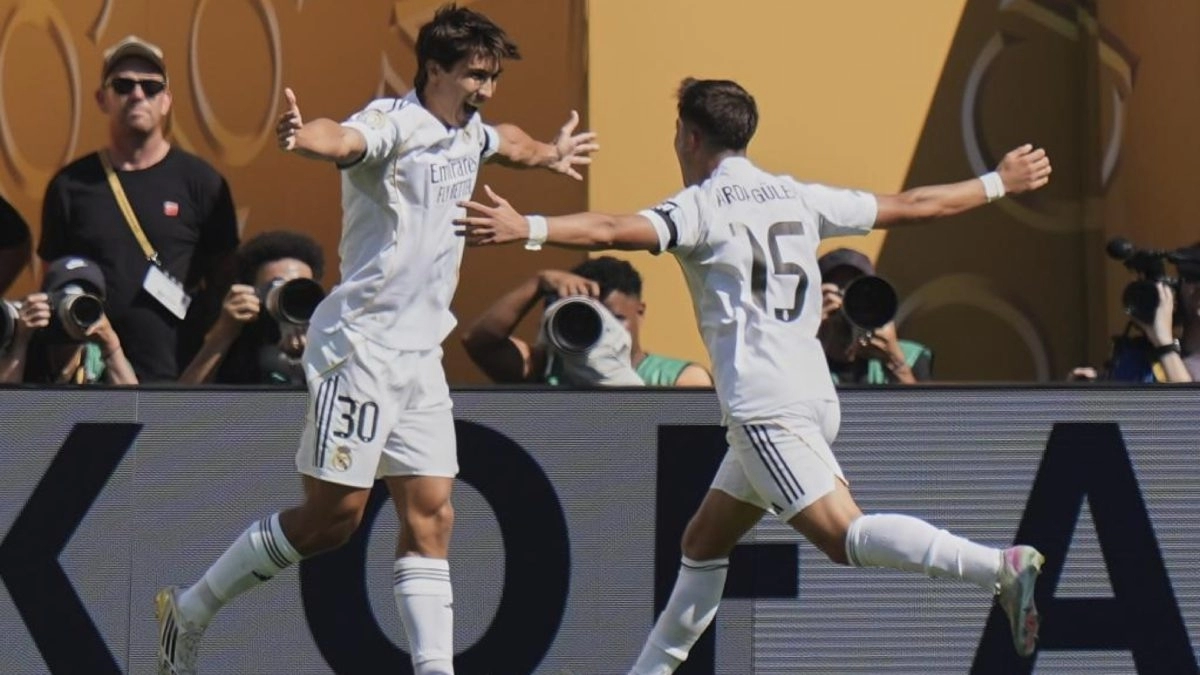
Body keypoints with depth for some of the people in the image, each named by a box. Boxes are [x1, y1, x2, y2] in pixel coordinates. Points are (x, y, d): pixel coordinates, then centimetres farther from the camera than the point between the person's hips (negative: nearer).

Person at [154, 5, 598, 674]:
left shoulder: (470, 135, 13)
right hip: (360, 348, -8)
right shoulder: (394, 123, -15)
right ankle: (190, 610, 8)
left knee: (430, 517, 1)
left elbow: (507, 141, 39)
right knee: (334, 516, -6)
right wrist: (304, 136, -61)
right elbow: (346, 140, -39)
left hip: (421, 356, 8)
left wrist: (550, 155, 57)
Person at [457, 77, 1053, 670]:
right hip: (810, 395, 9)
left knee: (844, 536, -18)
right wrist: (999, 183, 36)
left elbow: (617, 232, -23)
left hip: (763, 408, -9)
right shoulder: (797, 198, 16)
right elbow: (910, 206, 22)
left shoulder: (702, 206, -4)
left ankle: (999, 566, -34)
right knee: (703, 544, 18)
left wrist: (526, 228, -31)